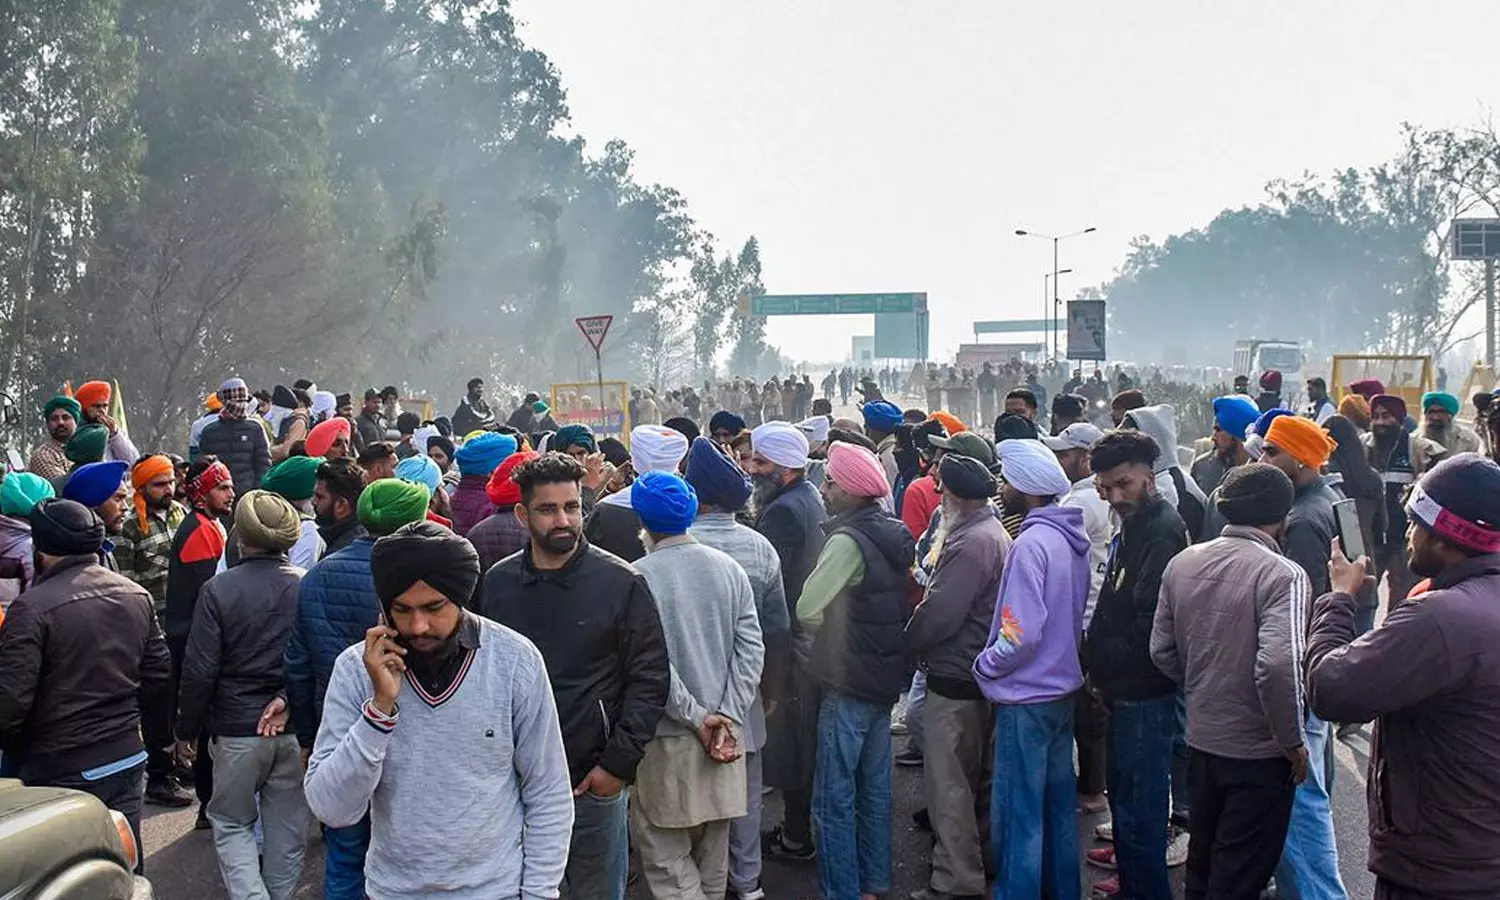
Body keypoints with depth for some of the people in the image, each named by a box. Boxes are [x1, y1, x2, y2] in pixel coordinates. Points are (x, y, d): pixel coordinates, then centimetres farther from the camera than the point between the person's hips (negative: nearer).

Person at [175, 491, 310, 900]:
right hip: (297, 728, 2)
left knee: (232, 823, 14)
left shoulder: (219, 589, -11)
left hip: (237, 728, -2)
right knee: (287, 828, 14)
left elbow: (200, 671, -9)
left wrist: (186, 730, 2)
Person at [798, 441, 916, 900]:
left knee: (835, 797, -1)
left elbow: (807, 609, -19)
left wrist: (832, 627, 1)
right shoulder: (896, 533, 5)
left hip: (849, 682, -9)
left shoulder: (848, 540, -20)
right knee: (875, 788, 18)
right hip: (886, 677, 9)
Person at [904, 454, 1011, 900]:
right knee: (972, 776, 22)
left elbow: (939, 614, -24)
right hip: (975, 674, 10)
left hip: (954, 680, -10)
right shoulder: (992, 532, 11)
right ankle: (978, 857, 36)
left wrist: (905, 641, -8)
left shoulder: (971, 543, -22)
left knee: (948, 784, -2)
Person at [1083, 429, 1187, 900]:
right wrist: (1100, 666, 8)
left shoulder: (1163, 531, -19)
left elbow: (1150, 627, -24)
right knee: (1124, 795, 22)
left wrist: (1096, 658, -12)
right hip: (1125, 689, 10)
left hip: (1145, 693, -10)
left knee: (1139, 808, -3)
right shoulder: (1133, 528, 13)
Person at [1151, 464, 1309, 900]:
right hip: (1259, 753, -6)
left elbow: (1162, 651, 6)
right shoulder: (1282, 575, -19)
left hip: (1201, 741, 6)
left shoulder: (1182, 563, 0)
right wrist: (1293, 741, -16)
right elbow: (1278, 667, -29)